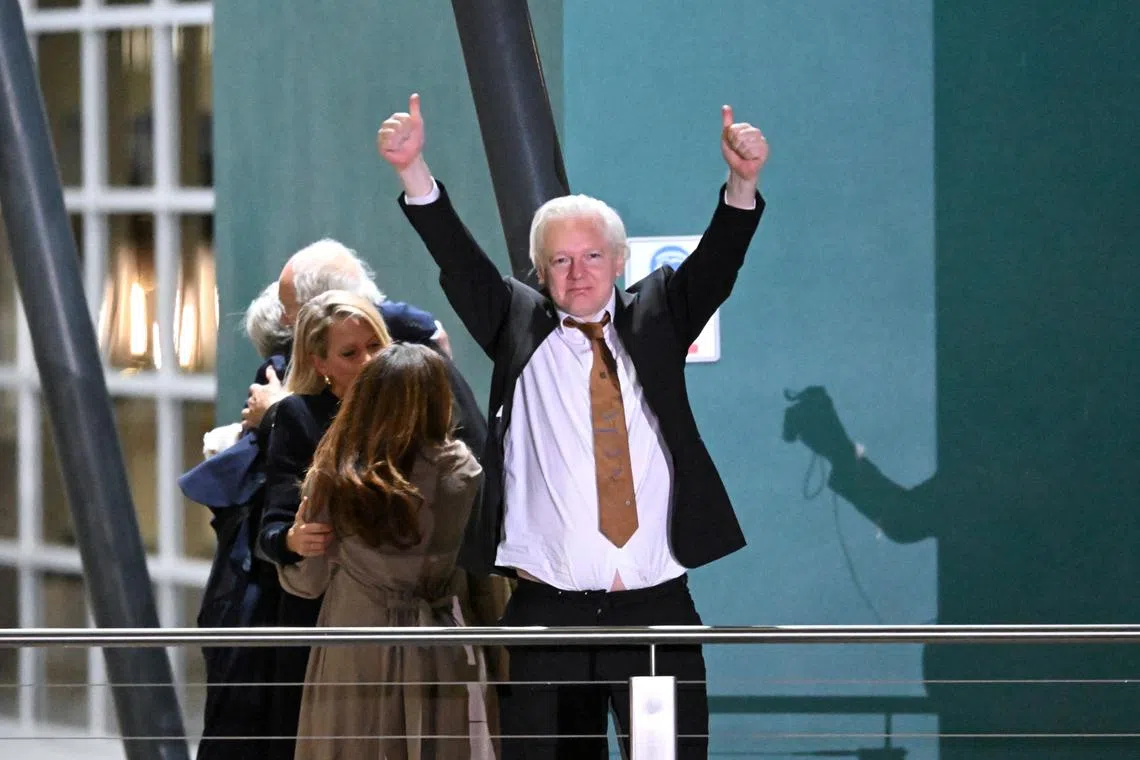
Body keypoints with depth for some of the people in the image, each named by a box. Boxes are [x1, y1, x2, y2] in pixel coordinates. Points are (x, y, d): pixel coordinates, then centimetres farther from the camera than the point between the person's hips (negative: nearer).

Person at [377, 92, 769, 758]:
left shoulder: (655, 319, 12)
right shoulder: (520, 327, 9)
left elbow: (717, 261, -1)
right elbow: (458, 258, -2)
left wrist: (743, 183, -21)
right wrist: (414, 169, -17)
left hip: (657, 610, 0)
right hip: (549, 614, 0)